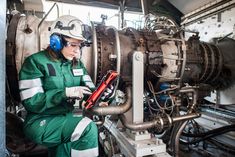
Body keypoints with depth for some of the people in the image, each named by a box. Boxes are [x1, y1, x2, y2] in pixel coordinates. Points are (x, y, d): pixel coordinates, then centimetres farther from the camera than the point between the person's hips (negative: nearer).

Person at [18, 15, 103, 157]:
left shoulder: (77, 64, 7)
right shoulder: (35, 62, -11)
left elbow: (89, 89, 3)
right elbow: (31, 102, -17)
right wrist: (66, 92, -24)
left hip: (67, 117, 6)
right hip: (41, 122, -5)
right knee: (89, 128, -22)